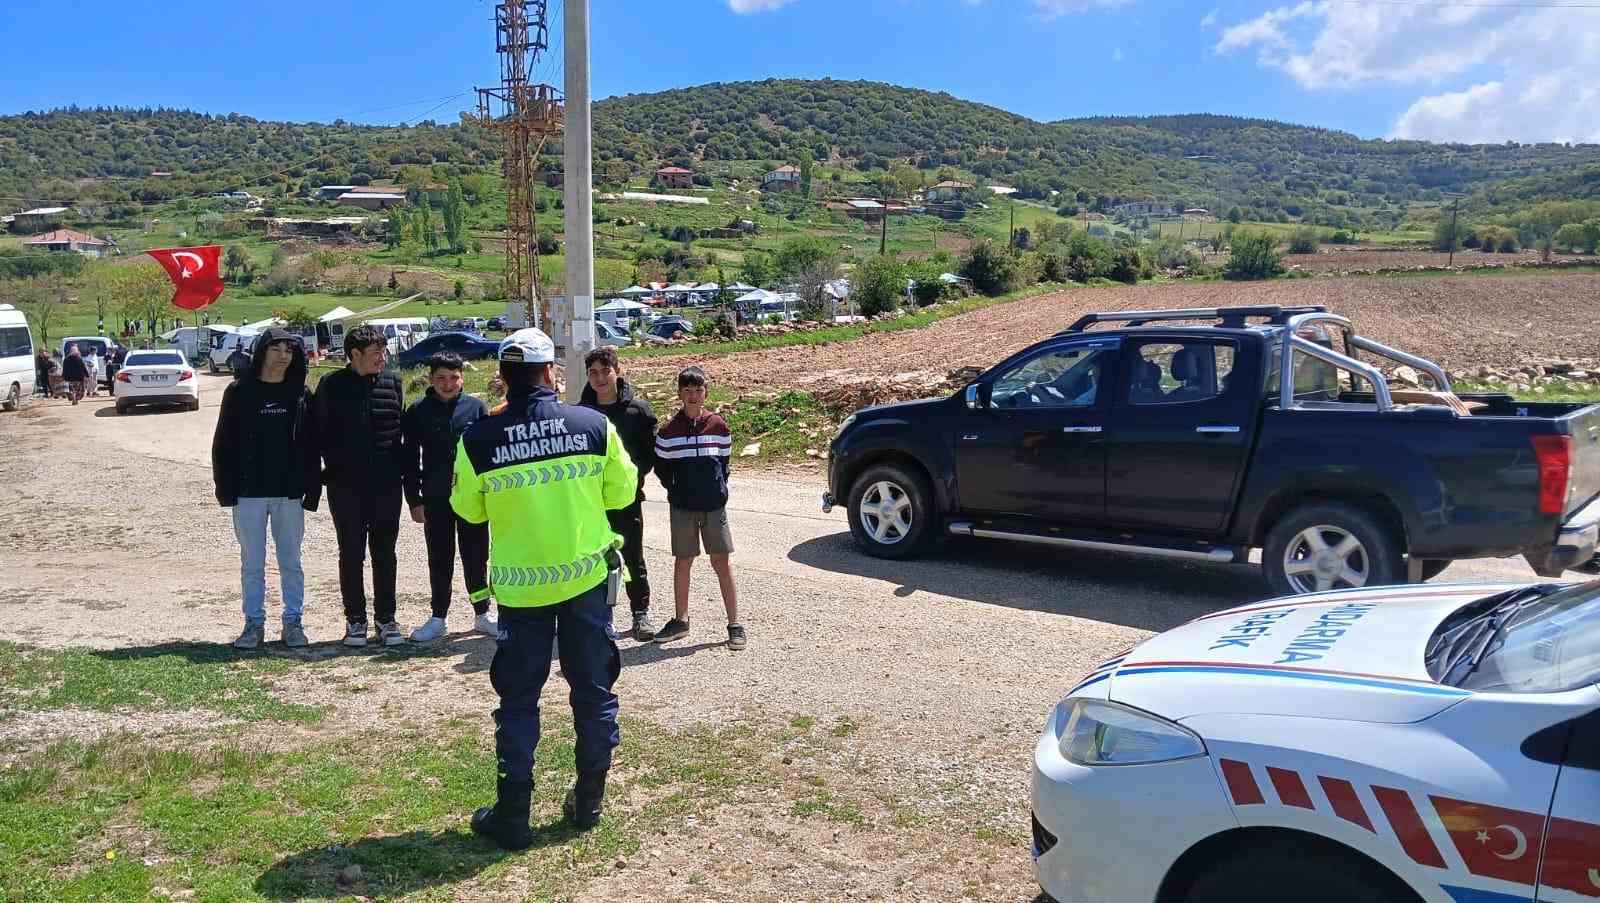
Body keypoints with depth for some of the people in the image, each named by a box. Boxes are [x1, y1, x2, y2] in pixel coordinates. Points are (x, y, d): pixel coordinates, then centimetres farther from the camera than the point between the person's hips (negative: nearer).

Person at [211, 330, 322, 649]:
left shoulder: (301, 395, 4)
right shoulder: (239, 392, 1)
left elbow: (311, 446, 4)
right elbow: (223, 443, 2)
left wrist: (311, 489, -2)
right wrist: (226, 488, -4)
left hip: (290, 494, 1)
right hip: (249, 493, 0)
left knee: (291, 562, 7)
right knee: (252, 564, 7)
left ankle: (293, 622, 16)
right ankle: (254, 624, 16)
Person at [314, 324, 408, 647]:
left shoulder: (392, 384, 3)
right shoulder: (332, 386, -3)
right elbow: (322, 433, 2)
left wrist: (396, 469, 3)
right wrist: (336, 465, -2)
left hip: (386, 485, 2)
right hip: (346, 486, -1)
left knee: (385, 554, 7)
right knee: (351, 554, 6)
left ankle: (386, 619, 15)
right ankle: (355, 620, 16)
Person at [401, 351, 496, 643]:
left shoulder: (475, 407, -1)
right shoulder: (418, 411, -1)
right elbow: (409, 459, 3)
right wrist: (414, 500, 0)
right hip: (436, 499, 0)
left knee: (476, 558, 8)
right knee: (439, 561, 10)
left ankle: (482, 615, 19)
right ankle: (438, 618, 20)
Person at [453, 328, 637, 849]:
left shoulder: (478, 440, -12)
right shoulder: (594, 425, -10)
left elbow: (468, 509, 3)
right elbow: (622, 492, 2)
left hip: (520, 586, -1)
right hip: (589, 577, 1)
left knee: (518, 699, 11)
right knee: (593, 690, 15)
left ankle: (512, 815, 15)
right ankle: (589, 803, 24)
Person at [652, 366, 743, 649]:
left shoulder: (718, 426, 1)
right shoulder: (669, 430, -1)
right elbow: (661, 466, 9)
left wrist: (718, 488, 3)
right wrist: (676, 489, 3)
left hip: (714, 504, 0)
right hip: (681, 506, 1)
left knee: (722, 562, 0)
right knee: (682, 562, 9)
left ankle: (735, 625, 4)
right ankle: (680, 621, 22)